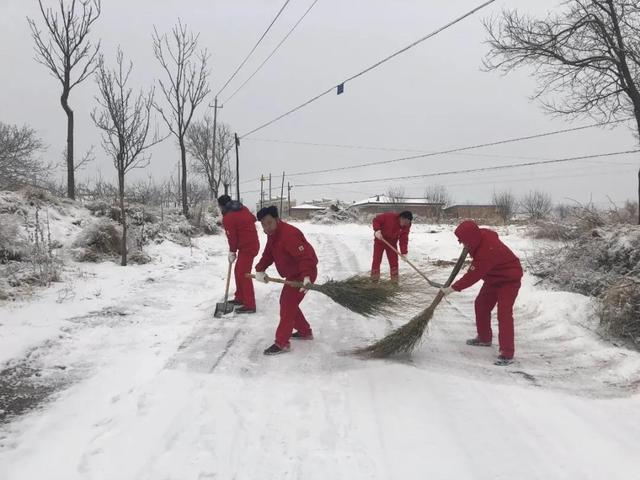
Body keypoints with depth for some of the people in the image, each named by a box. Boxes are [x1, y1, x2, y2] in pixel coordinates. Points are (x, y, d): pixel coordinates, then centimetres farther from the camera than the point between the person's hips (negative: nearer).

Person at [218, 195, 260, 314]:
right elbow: (253, 218, 17)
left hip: (247, 247, -10)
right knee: (238, 271, 18)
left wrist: (232, 252, 3)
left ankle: (249, 305, -9)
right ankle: (240, 298, 27)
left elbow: (232, 237, -11)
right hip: (252, 243, 10)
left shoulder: (228, 218, -14)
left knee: (244, 275, -9)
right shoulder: (243, 209, 10)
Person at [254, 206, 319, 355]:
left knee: (287, 305, -13)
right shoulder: (272, 234, 4)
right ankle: (305, 332, 33)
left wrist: (306, 276, -45)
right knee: (287, 303, 18)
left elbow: (305, 257, -35)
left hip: (303, 274, -11)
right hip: (293, 273, 11)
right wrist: (260, 270, -4)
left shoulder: (289, 234, -28)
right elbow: (268, 254, 11)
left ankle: (282, 343, -8)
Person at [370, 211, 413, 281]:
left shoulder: (406, 226, -15)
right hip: (380, 240, -3)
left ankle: (395, 280, 11)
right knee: (376, 260, -2)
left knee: (394, 261, 1)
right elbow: (376, 220, -20)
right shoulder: (389, 216, -29)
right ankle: (374, 280, 6)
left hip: (392, 243, 3)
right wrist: (377, 230, -36)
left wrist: (404, 252, -23)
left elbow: (404, 239, -14)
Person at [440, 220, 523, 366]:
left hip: (509, 280, -10)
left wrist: (453, 288, -23)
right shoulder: (482, 235, -14)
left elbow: (472, 276, -31)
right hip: (494, 278, 10)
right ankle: (484, 338, 31)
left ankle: (507, 353, -15)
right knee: (481, 305, 14)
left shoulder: (486, 252, -38)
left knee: (504, 313, -19)